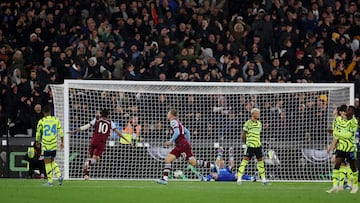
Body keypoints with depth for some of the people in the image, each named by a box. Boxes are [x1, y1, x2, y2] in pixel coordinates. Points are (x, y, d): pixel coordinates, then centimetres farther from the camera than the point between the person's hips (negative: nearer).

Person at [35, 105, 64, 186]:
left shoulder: (41, 121, -5)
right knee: (52, 161, 18)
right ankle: (59, 175, -1)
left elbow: (38, 133, 3)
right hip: (54, 145, 4)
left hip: (46, 145, -4)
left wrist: (37, 142, 20)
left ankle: (50, 181, 0)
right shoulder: (56, 120, 4)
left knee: (47, 162, 1)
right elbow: (60, 131, 5)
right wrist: (62, 142, 13)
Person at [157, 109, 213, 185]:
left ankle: (212, 166, -5)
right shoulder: (177, 122, 19)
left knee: (194, 163, -9)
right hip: (179, 147, 10)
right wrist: (188, 143, 25)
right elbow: (187, 132, 22)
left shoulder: (173, 121, -8)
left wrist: (170, 142, -14)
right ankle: (165, 179, -4)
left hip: (183, 145, -10)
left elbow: (177, 133, -22)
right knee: (168, 159, 2)